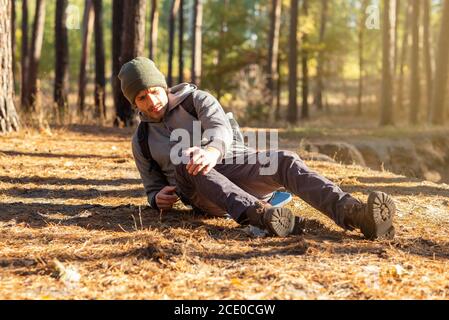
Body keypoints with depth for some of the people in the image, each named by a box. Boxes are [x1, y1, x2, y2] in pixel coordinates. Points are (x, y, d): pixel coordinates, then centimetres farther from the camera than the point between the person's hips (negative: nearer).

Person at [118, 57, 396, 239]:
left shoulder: (197, 99, 11)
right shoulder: (142, 140, 19)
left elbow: (221, 128, -10)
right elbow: (153, 186, 25)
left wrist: (213, 150, -36)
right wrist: (158, 198, -4)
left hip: (237, 164, 0)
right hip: (201, 193, 0)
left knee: (285, 161, -30)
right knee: (185, 166, -35)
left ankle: (354, 213, -54)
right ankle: (258, 214, -59)